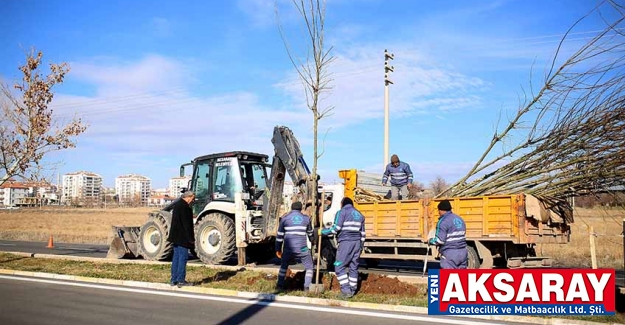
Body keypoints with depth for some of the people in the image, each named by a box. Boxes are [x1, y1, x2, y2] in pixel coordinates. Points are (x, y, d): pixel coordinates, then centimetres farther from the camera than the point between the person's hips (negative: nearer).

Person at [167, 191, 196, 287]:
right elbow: (187, 224, -19)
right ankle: (181, 280, -1)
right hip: (183, 237, -10)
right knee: (183, 257, -4)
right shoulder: (185, 207, -17)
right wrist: (191, 238, -15)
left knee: (176, 258, 12)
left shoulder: (177, 204, 14)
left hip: (176, 237, 10)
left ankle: (174, 280, 17)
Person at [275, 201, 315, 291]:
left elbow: (280, 235, 6)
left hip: (288, 248, 1)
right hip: (302, 248, -1)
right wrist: (312, 240, 44)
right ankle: (307, 287, 6)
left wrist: (278, 249, 15)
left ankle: (280, 285, 23)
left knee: (284, 266, 24)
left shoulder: (284, 219, 4)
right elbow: (310, 233, 24)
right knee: (309, 267, 15)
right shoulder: (306, 218, 8)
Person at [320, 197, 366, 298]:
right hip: (357, 242, 7)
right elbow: (362, 233, 19)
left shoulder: (342, 212, -1)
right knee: (353, 267, 11)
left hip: (345, 242, -7)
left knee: (339, 267, -3)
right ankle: (352, 290, 13)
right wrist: (361, 246, 25)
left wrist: (323, 232, 0)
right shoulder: (359, 214, 19)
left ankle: (346, 290, -10)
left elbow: (336, 228, -11)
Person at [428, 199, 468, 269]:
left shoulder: (443, 221, -12)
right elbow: (462, 236, 17)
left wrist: (431, 240, 2)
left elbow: (439, 240, -18)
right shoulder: (460, 219, 14)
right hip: (462, 252, 8)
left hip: (449, 254, -8)